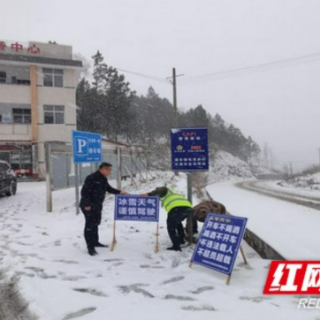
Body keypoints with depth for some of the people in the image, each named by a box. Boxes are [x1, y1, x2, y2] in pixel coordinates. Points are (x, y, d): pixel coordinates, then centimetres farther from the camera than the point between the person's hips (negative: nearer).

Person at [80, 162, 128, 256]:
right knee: (89, 225, -5)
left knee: (95, 224, 20)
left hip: (97, 206, 10)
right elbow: (84, 191, -24)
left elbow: (109, 188, 20)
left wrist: (119, 192, 7)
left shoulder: (103, 179, 8)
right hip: (88, 206, -10)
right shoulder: (91, 178, -22)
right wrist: (87, 204, -24)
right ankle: (90, 247, 0)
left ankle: (95, 242, 34)